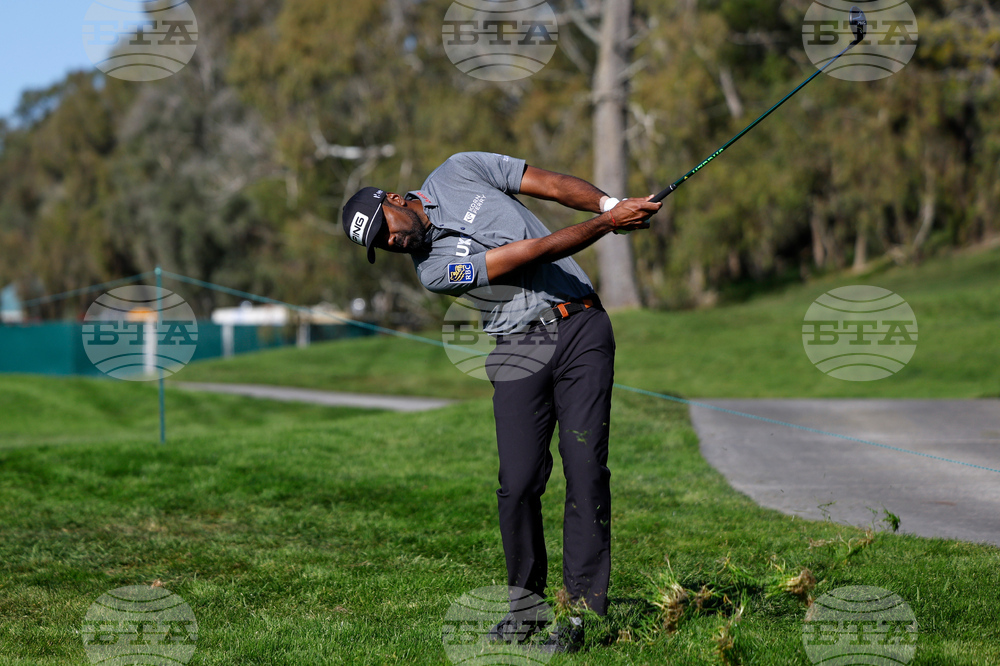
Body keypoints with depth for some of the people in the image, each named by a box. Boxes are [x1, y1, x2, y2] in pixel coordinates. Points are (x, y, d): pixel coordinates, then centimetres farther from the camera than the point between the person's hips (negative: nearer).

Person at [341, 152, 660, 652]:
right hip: (519, 349, -1)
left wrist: (612, 205, -5)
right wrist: (609, 224, -11)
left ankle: (584, 607, -9)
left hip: (582, 328, 1)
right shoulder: (432, 269, -5)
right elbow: (530, 253, -10)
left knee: (586, 469, -10)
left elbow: (552, 185, 10)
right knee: (519, 483, -12)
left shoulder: (459, 172, 9)